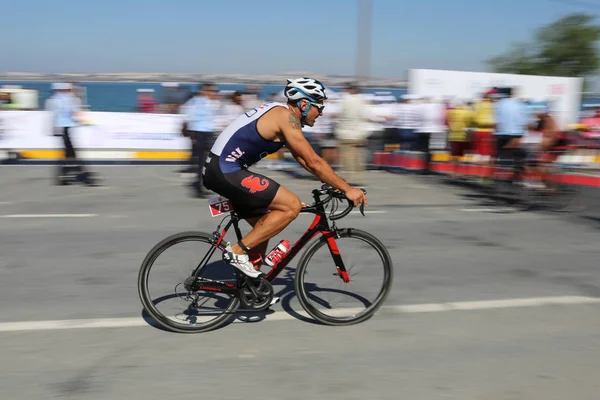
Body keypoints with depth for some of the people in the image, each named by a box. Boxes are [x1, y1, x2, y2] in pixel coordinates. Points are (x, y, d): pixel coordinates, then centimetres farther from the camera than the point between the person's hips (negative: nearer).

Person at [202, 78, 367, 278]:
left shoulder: (280, 113, 16)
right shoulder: (286, 116, -14)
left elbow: (301, 158, 21)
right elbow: (314, 162, -17)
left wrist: (336, 183, 17)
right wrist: (347, 189, -10)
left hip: (219, 168, 10)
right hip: (225, 171, -10)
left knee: (265, 225, 16)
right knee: (292, 205, -12)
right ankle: (237, 251, -6)